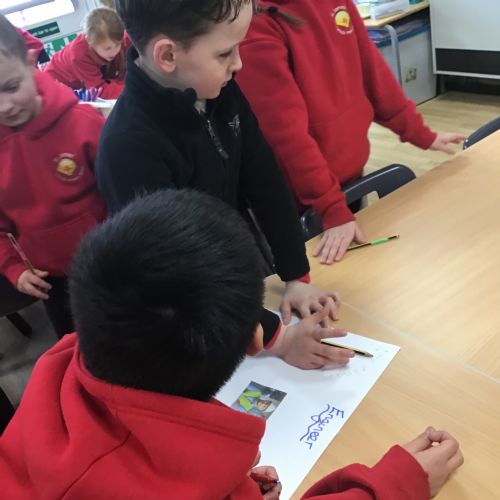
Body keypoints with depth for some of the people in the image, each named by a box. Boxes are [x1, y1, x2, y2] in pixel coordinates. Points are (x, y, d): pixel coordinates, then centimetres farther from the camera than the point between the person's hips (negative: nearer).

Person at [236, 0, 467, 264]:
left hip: (353, 172, 7)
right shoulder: (258, 26, -23)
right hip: (306, 200, -7)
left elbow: (371, 67, 8)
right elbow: (287, 131, -26)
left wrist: (420, 133, 12)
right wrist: (332, 209, -25)